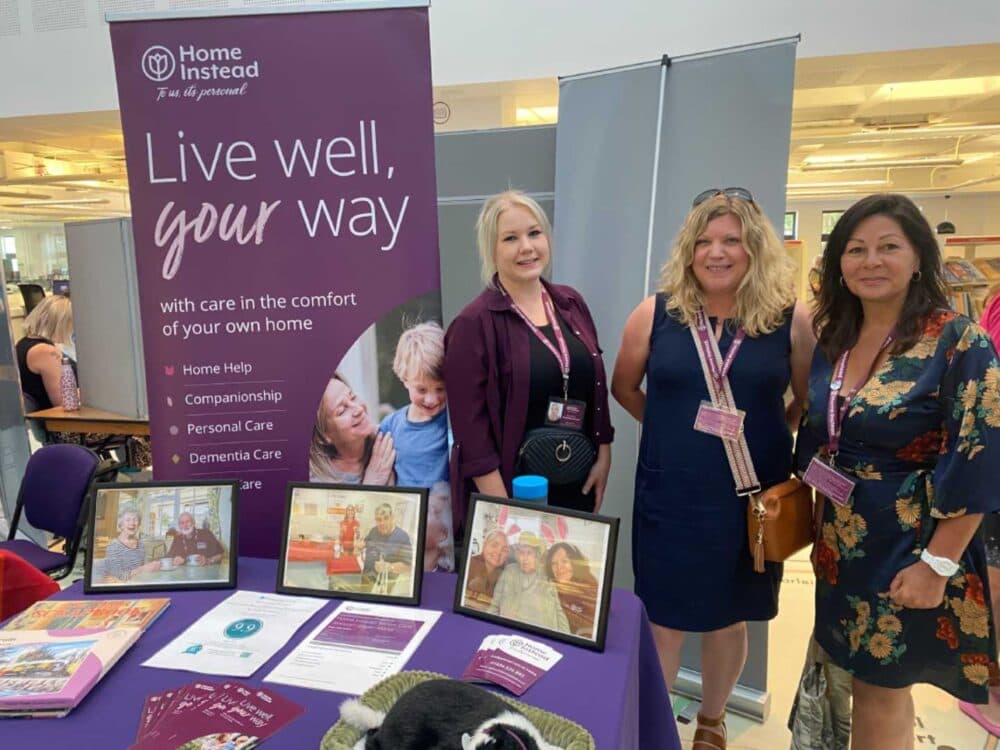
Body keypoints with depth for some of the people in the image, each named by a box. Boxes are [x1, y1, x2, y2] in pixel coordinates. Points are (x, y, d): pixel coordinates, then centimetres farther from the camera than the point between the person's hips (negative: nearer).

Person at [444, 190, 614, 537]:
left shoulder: (571, 303, 4)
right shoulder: (474, 324, -14)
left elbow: (596, 386, 11)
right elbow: (469, 422, -16)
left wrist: (604, 454, 6)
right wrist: (500, 505, -17)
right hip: (511, 486, -5)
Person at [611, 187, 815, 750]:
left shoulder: (790, 319, -5)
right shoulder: (656, 313, -5)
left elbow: (812, 402, 8)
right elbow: (625, 388, 8)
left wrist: (767, 436, -1)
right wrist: (676, 430, 3)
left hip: (753, 498, 1)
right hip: (668, 497, 0)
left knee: (730, 614, 19)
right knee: (665, 616, 11)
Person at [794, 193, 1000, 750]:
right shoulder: (833, 340, 2)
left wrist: (937, 565, -19)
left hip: (906, 549, -5)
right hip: (841, 542, 5)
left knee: (879, 692, 9)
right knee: (870, 682, 20)